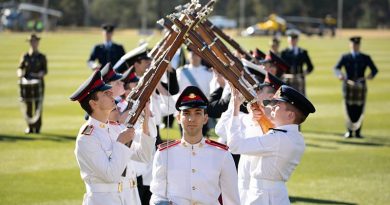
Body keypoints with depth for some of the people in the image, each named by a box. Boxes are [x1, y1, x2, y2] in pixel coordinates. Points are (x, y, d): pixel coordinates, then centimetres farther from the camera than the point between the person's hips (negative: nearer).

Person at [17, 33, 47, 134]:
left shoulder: (42, 57, 6)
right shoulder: (25, 56, 10)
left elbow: (45, 70, 1)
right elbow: (20, 68, 6)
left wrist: (40, 74, -20)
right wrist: (20, 73, -17)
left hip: (38, 83, -2)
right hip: (27, 83, 2)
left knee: (38, 105, -6)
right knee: (28, 105, 1)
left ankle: (37, 127, -1)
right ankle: (30, 127, 7)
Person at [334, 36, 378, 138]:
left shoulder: (366, 58, 7)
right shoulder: (345, 57, 6)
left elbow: (374, 69, 1)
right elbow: (336, 68, -5)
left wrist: (371, 75, -22)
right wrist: (340, 75, -28)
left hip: (361, 86, 0)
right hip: (348, 86, 0)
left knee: (359, 109, -2)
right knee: (349, 109, -1)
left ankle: (358, 131, 5)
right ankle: (349, 131, 8)